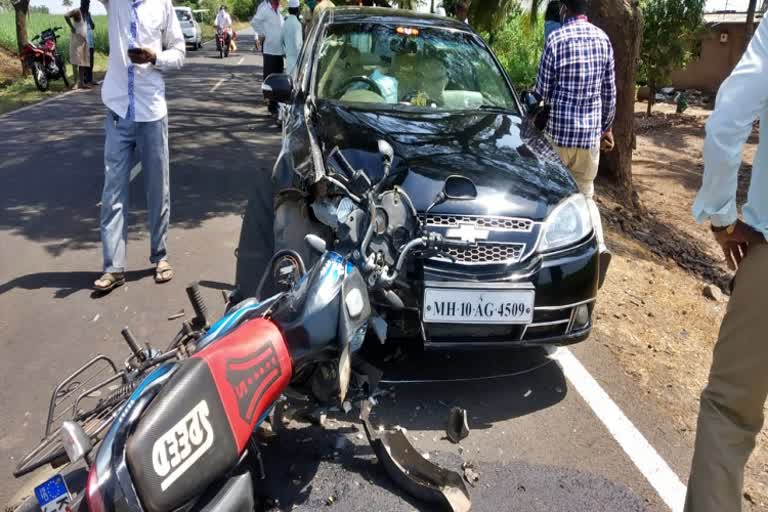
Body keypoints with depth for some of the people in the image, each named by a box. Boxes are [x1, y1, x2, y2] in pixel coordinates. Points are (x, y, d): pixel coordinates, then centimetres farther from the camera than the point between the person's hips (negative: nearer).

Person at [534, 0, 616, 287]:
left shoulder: (556, 38, -9)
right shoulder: (602, 39, 6)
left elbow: (543, 91, -5)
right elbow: (610, 91, 10)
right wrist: (607, 127, 22)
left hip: (560, 128, -4)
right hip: (591, 130, 4)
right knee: (585, 193, 13)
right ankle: (598, 247, -7)